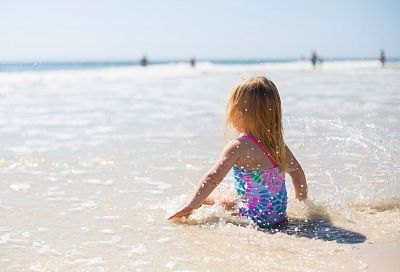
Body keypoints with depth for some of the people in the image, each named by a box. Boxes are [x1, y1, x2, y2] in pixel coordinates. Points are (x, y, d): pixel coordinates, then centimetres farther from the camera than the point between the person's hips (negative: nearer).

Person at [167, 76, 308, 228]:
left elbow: (213, 178, -24)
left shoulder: (238, 146, -17)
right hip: (280, 215, 7)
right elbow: (297, 171, 14)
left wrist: (190, 207, -19)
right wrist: (303, 203, 27)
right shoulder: (277, 141, 4)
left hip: (255, 218, -7)